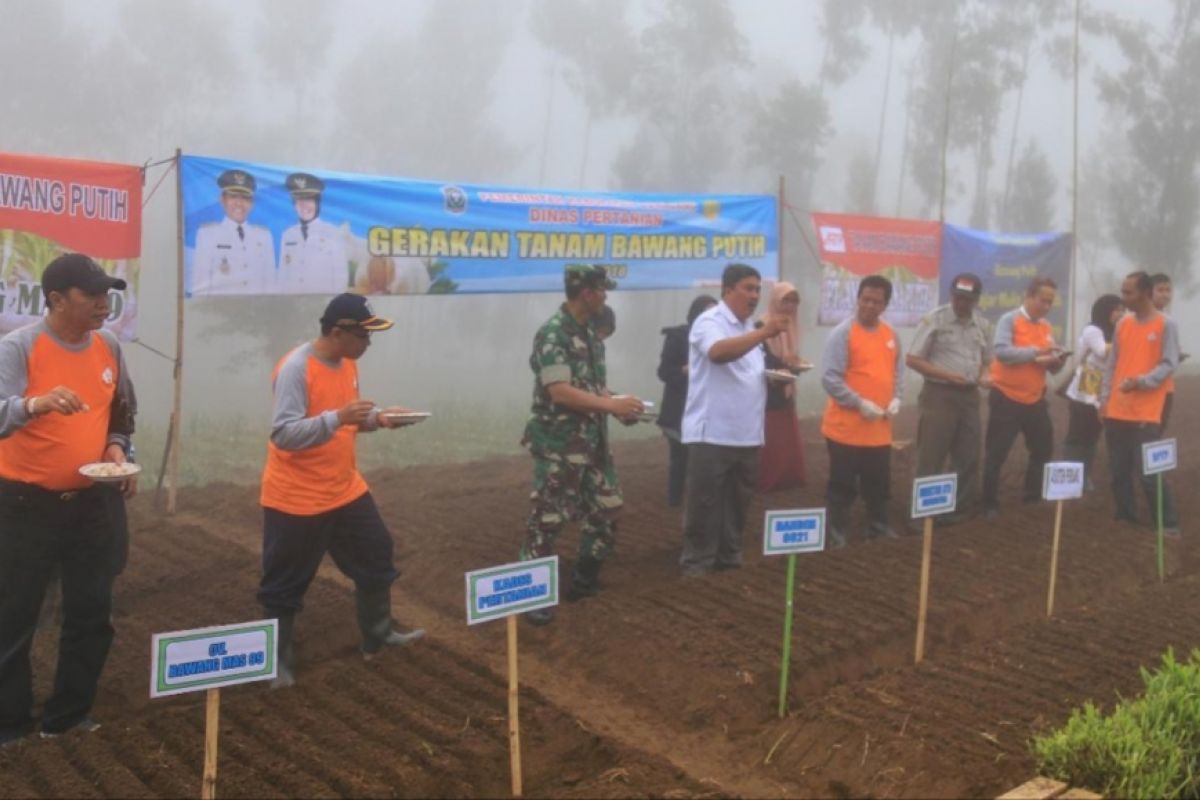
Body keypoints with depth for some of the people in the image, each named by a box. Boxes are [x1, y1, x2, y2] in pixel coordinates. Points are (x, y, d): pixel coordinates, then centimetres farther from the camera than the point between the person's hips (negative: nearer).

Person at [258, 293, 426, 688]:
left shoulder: (347, 362, 3)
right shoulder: (295, 368, -23)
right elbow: (283, 434, -29)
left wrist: (377, 418, -4)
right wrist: (339, 417, -38)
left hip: (345, 489, 9)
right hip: (296, 498, -8)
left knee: (376, 555, 17)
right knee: (284, 584, 4)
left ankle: (379, 635, 34)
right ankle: (278, 661, 20)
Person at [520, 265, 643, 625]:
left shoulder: (589, 333, 11)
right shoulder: (552, 333, -17)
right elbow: (560, 392, -25)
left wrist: (619, 404, 1)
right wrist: (614, 405, -24)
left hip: (593, 440, 9)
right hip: (558, 445, -9)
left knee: (607, 509, 14)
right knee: (547, 518, -3)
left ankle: (584, 580, 28)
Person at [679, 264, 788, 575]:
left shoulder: (748, 328, 17)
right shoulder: (709, 322, -10)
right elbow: (718, 352, -32)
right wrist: (764, 333, -35)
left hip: (746, 434, 8)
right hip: (711, 433, -8)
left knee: (737, 502, 14)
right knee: (704, 504, -1)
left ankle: (729, 557, 25)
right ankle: (696, 563, 8)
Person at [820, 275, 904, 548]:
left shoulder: (891, 335, 8)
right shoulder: (843, 333, -12)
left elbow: (898, 370, 19)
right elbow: (829, 378, -17)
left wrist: (896, 398, 1)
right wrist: (860, 403, -19)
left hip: (880, 427, 6)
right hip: (846, 426, -6)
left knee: (879, 482, 18)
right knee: (843, 484, 1)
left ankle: (878, 525, 33)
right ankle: (837, 532, 10)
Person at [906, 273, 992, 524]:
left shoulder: (983, 324, 8)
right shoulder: (934, 320, -8)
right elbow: (912, 359, -8)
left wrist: (984, 375, -3)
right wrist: (946, 375, -17)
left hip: (969, 395, 6)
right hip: (939, 395, -6)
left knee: (968, 457, 10)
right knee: (931, 459, -3)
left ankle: (958, 509, 22)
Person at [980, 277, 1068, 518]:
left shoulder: (1046, 327, 10)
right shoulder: (1009, 320, -9)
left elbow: (1052, 368, 11)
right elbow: (1001, 351, -25)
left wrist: (1057, 361, -11)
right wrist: (1036, 352, -28)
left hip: (1035, 399, 7)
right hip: (1007, 398, -7)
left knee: (1044, 448, 15)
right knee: (996, 453, -1)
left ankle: (1033, 494, 31)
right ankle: (989, 503, 7)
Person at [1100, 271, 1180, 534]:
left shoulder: (1166, 325, -6)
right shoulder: (1123, 323, 11)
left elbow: (1169, 365, -10)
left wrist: (1140, 381, -24)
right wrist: (1105, 398, 10)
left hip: (1146, 413, -6)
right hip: (1117, 411, 6)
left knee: (1149, 472, -8)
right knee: (1119, 470, 9)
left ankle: (1168, 523, 2)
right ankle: (1126, 517, 20)